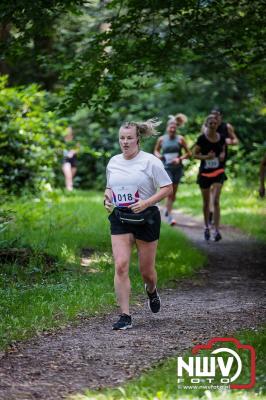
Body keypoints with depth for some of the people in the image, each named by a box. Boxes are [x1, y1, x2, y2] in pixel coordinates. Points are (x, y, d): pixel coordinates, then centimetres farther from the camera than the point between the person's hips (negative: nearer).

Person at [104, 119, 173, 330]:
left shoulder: (150, 161, -7)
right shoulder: (113, 162, 8)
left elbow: (167, 188, -7)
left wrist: (146, 202, -19)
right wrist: (107, 198, 0)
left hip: (146, 218, -3)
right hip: (120, 218, 3)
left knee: (146, 270, 7)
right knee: (120, 265, -12)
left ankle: (151, 290, 45)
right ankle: (125, 316, -8)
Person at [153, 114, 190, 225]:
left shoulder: (180, 139, -1)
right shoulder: (161, 139, 0)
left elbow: (188, 153, 3)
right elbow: (156, 150, 15)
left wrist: (180, 159, -12)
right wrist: (158, 155, -7)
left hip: (177, 168, 2)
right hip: (166, 168, -2)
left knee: (174, 193, 12)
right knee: (169, 192, -13)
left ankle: (168, 208, 39)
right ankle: (169, 216, -10)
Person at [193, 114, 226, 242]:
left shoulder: (221, 138, 1)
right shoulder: (201, 138, -7)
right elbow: (195, 154, -3)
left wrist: (222, 155, -5)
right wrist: (206, 157, -20)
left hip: (218, 172, 0)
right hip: (205, 172, 0)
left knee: (216, 201, -13)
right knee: (206, 202, 11)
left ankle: (217, 230, -14)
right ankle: (206, 227, 31)